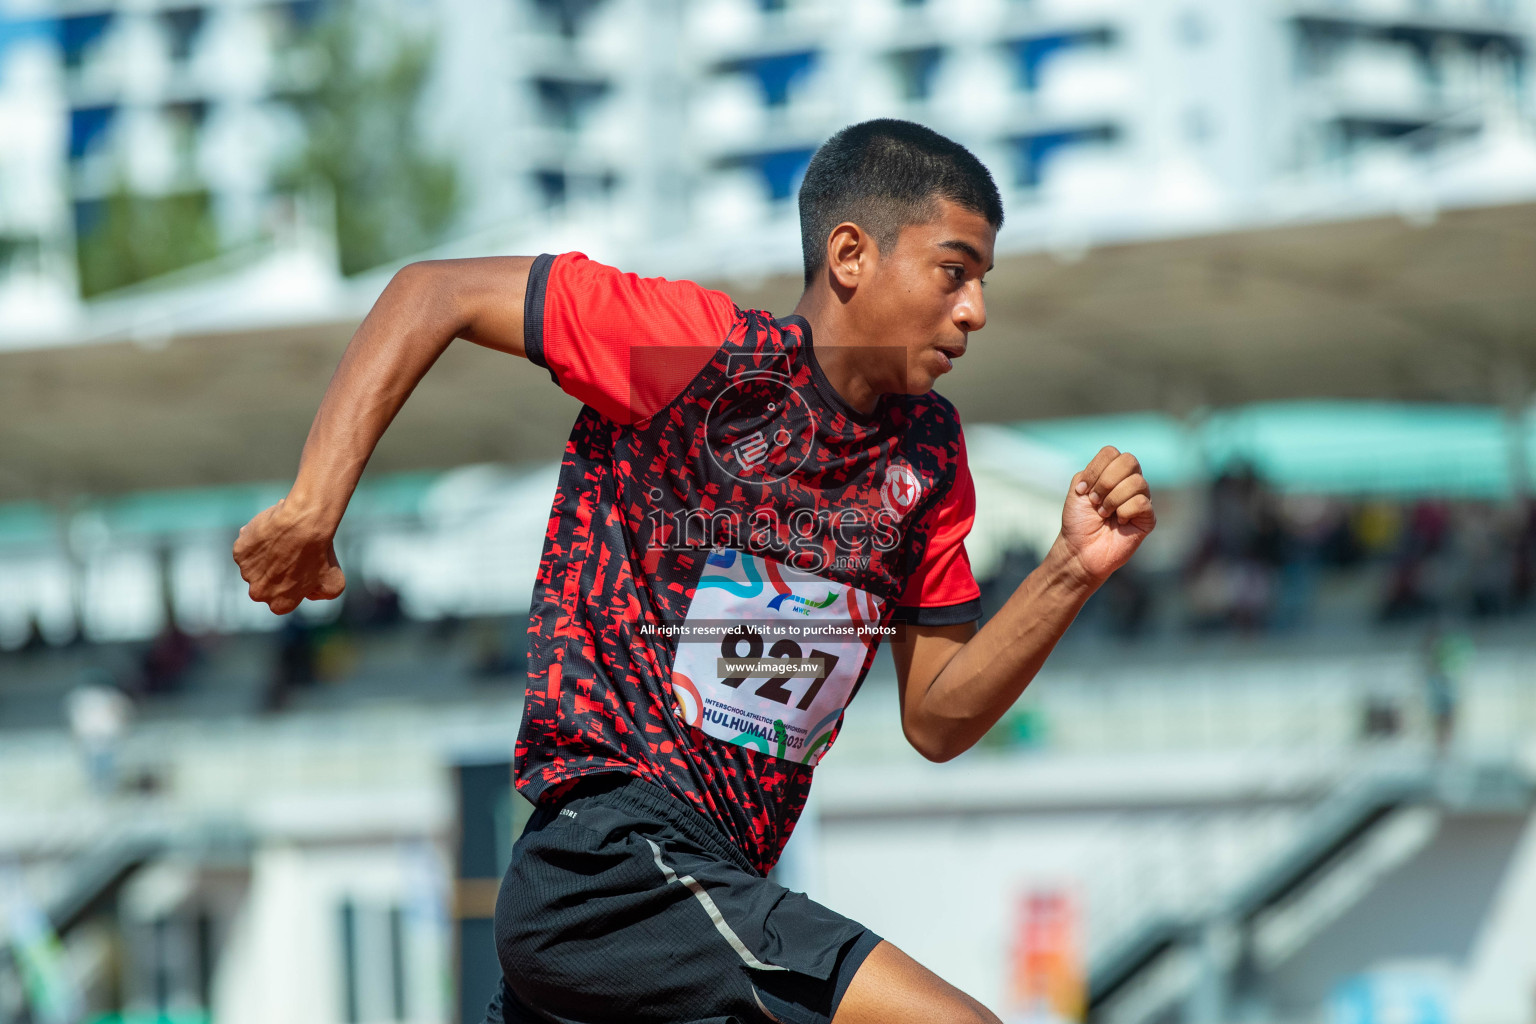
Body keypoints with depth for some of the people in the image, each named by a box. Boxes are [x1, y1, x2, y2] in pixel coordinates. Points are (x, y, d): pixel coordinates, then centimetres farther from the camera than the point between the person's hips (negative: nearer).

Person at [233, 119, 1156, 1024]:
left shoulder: (929, 450, 12)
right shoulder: (706, 350, -8)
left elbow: (936, 720, 14)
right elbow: (434, 293, -6)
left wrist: (1072, 573, 0)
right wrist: (313, 508, -16)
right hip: (611, 853, -9)